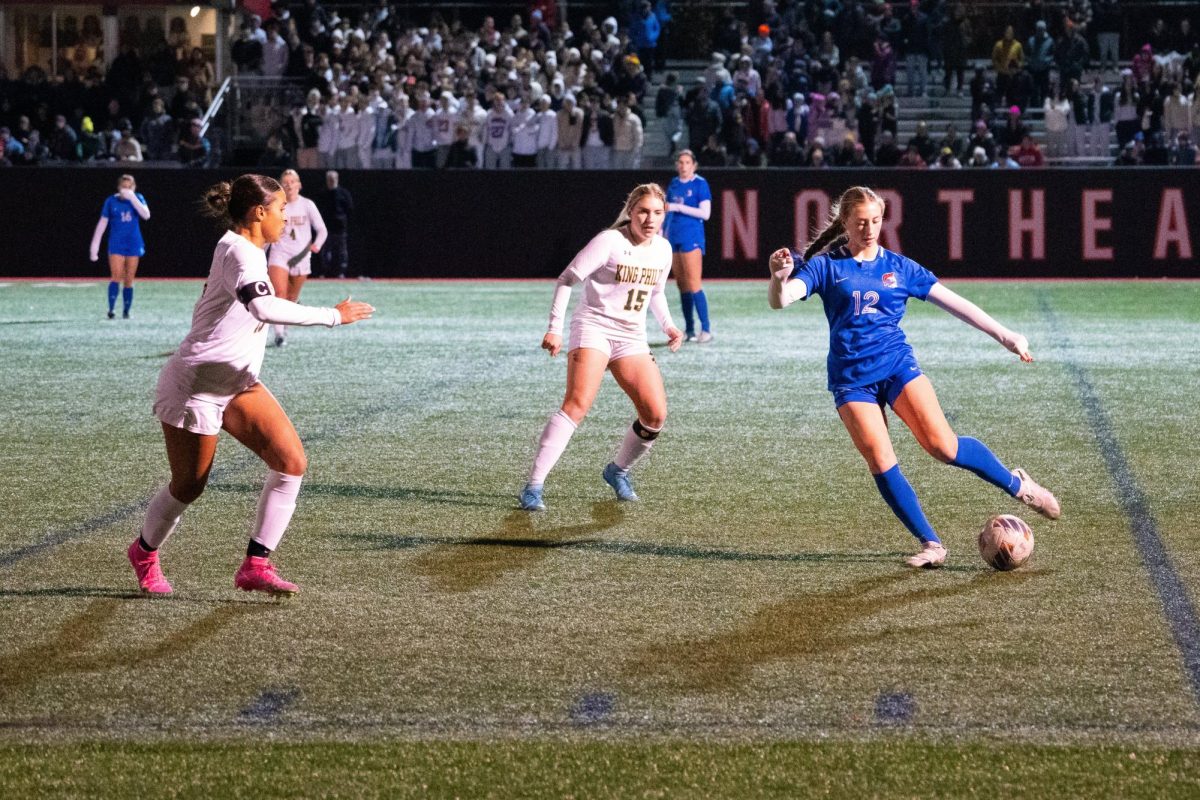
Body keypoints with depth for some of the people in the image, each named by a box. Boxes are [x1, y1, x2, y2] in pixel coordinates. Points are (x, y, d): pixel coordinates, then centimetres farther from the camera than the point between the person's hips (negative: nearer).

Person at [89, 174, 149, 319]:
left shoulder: (138, 198, 5)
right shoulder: (111, 201, 1)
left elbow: (146, 215, -13)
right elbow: (102, 223, 3)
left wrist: (132, 198, -18)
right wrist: (95, 246, 0)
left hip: (134, 244, 2)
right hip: (116, 244, -2)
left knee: (129, 280, 4)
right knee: (116, 276, -16)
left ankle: (126, 311, 10)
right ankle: (111, 308, -20)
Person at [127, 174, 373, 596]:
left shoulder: (242, 250, 8)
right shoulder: (239, 253, -23)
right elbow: (264, 308, -41)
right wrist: (332, 316, -36)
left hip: (236, 383, 9)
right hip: (195, 384, -9)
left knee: (291, 462, -7)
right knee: (189, 485, 5)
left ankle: (255, 565, -5)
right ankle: (144, 552, 34)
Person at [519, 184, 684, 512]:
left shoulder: (663, 249, 8)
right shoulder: (610, 241, -12)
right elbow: (567, 279, -9)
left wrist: (667, 325, 12)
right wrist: (555, 328, -15)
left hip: (631, 338, 6)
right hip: (593, 328, -6)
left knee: (656, 415, -6)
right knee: (576, 406, -24)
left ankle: (618, 471, 22)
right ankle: (533, 487, -25)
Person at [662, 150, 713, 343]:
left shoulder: (700, 184, -5)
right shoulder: (674, 184, 13)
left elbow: (705, 213, -13)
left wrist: (678, 207, -16)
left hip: (692, 238, -6)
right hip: (674, 238, 6)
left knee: (693, 285, -12)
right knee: (682, 285, 6)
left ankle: (706, 329, -10)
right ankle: (689, 330, 10)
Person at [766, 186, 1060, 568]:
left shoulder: (899, 267, 7)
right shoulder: (826, 266, 2)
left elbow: (954, 303, 12)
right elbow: (779, 300, -12)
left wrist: (1005, 336, 11)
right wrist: (779, 278, -36)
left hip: (897, 365, 0)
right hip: (851, 377, 0)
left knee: (942, 444, -15)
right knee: (881, 462, -13)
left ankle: (1018, 485, 6)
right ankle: (930, 544, -2)